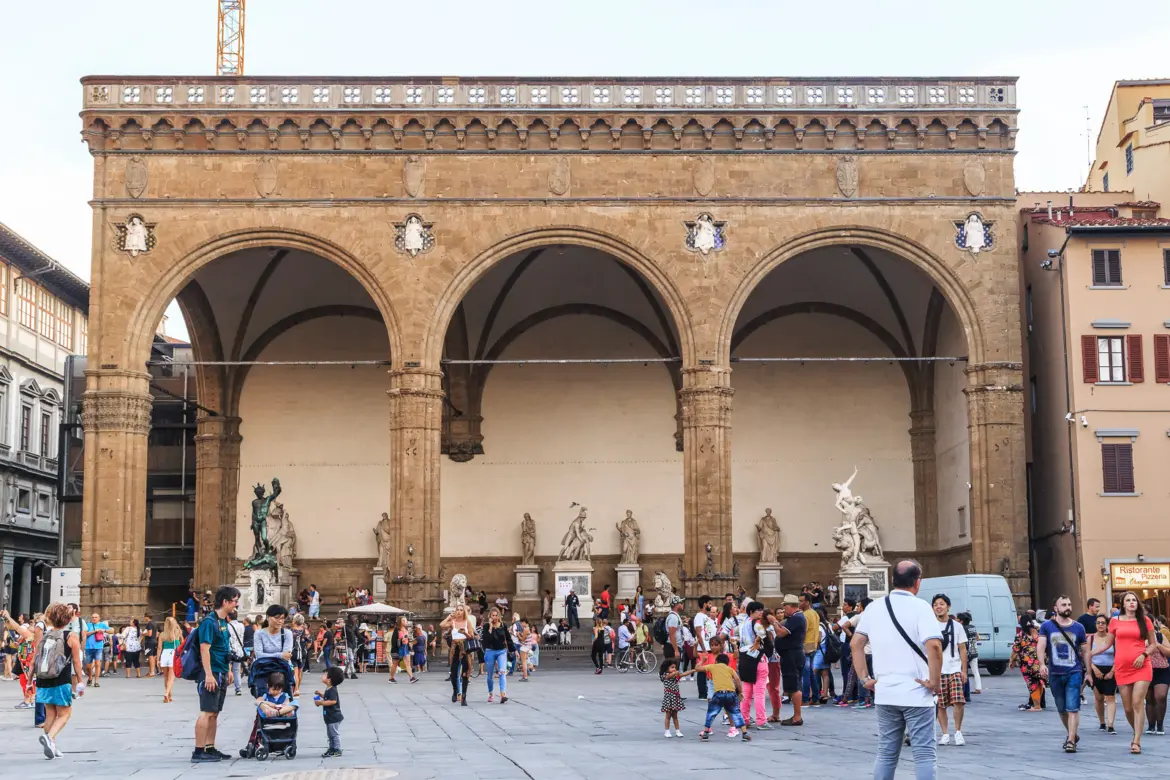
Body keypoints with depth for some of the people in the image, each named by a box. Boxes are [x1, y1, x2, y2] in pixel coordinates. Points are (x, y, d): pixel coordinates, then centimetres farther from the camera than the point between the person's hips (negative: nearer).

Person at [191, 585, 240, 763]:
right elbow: (204, 649, -19)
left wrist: (228, 671, 21)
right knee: (207, 712, -9)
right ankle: (198, 752, -9)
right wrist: (209, 675, -24)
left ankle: (210, 748, 16)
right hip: (211, 674, -9)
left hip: (221, 674, 9)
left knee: (214, 713, 11)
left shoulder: (223, 621, 14)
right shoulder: (209, 622, -14)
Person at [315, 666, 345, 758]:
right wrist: (321, 694, 13)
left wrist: (321, 702, -26)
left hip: (334, 717, -11)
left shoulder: (332, 690, -22)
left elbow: (333, 701, -32)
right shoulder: (329, 690, 10)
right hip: (330, 717, 11)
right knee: (330, 734, 18)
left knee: (335, 734, -3)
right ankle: (332, 749, 27)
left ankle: (337, 750, 2)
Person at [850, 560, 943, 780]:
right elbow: (934, 646, -22)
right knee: (924, 754, -1)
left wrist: (865, 678, 13)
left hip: (885, 693, 5)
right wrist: (935, 680, -12)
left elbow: (855, 644, 11)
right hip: (916, 694, -5)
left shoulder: (874, 607, 8)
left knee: (886, 754, 13)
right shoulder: (920, 607, -9)